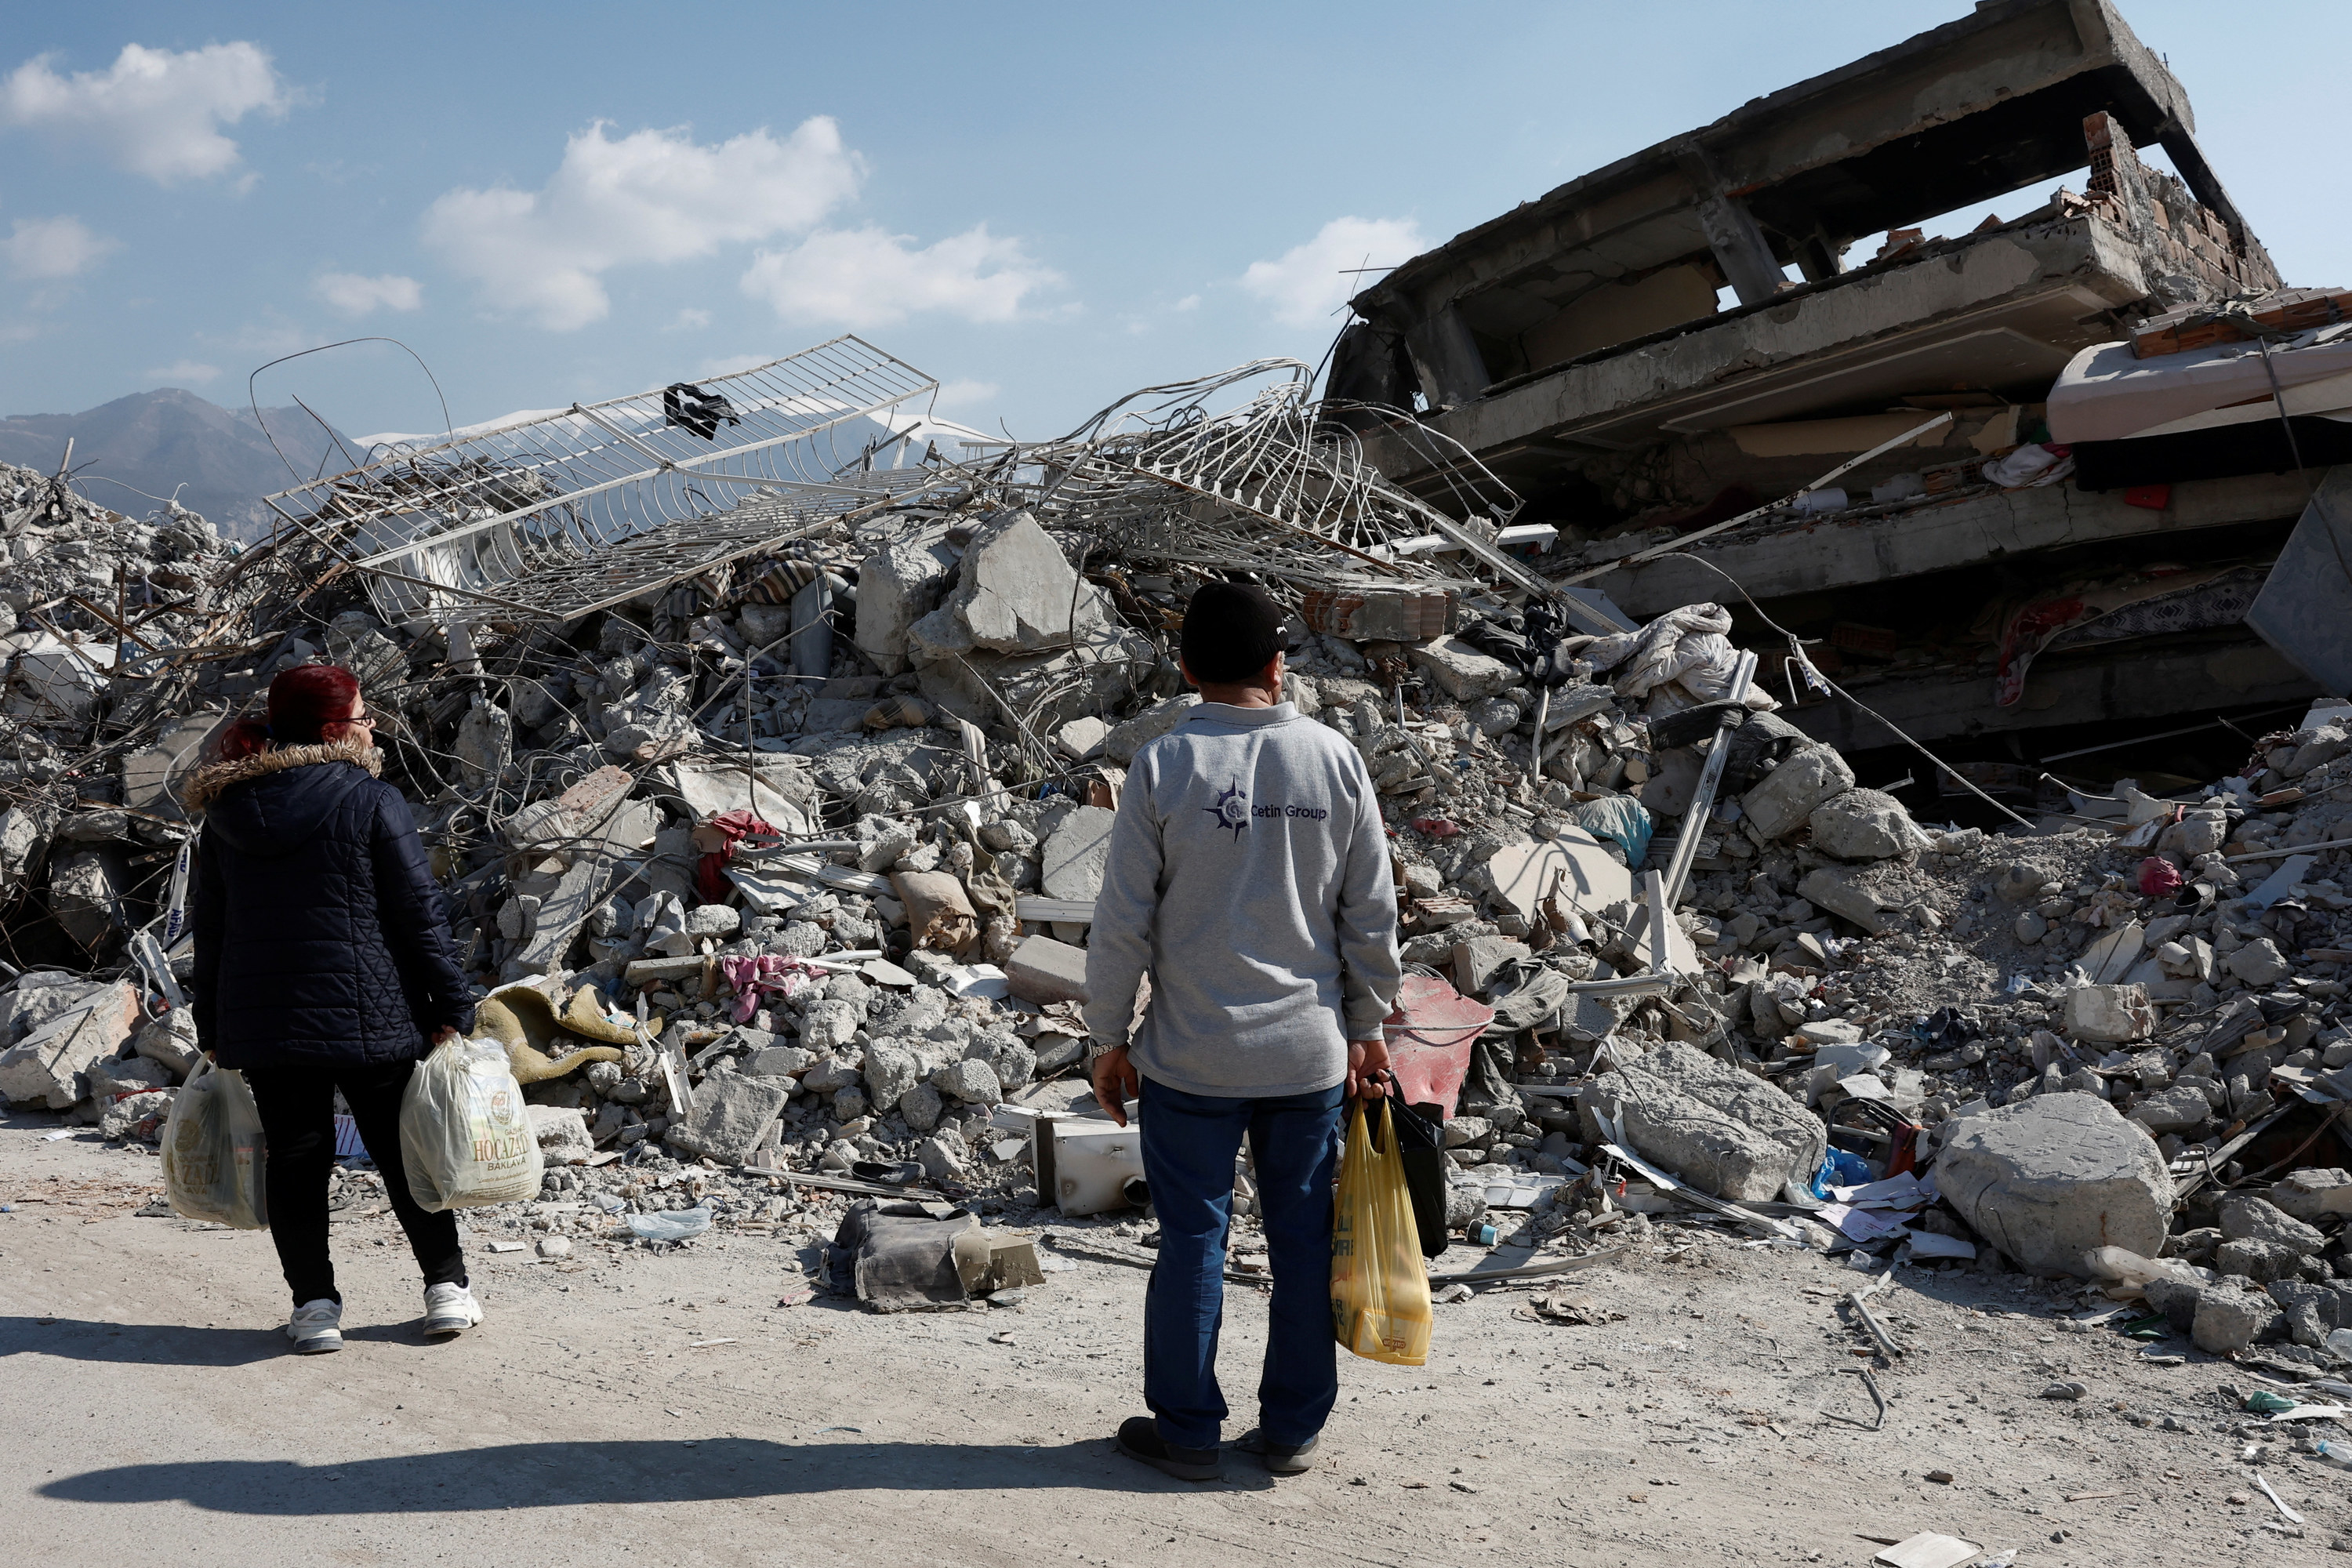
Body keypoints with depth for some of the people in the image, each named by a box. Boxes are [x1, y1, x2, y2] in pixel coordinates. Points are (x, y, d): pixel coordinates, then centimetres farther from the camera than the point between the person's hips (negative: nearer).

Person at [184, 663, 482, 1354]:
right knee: (402, 1152, 9)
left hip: (261, 1024, 4)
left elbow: (208, 927, 12)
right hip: (367, 1016, -3)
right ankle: (447, 1286, 17)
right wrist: (451, 1007, -4)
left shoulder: (226, 812, 7)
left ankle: (314, 1303, 11)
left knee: (294, 1159, 11)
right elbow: (420, 915, -10)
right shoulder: (373, 803, -10)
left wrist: (212, 1027, 19)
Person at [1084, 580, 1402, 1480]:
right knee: (1304, 1239, 11)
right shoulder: (1334, 759, -1)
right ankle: (1294, 1430, 22)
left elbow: (1123, 921, -7)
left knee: (1194, 1240, 8)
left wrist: (1110, 1039, 3)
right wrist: (1366, 1026, 14)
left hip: (1191, 1059, -2)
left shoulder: (1165, 765, -8)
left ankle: (1186, 1430, 18)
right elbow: (1371, 914, 3)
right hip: (1312, 1052, 2)